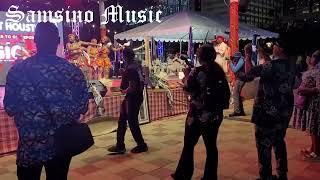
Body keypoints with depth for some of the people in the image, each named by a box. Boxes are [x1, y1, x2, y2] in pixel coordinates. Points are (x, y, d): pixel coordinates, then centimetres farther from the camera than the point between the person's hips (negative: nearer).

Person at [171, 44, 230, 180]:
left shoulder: (197, 72, -12)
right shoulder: (220, 72, 3)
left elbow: (188, 88, -3)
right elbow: (226, 93, 8)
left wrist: (186, 75, 10)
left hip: (198, 114, -5)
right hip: (215, 115, 5)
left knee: (188, 145, 9)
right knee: (211, 146, 12)